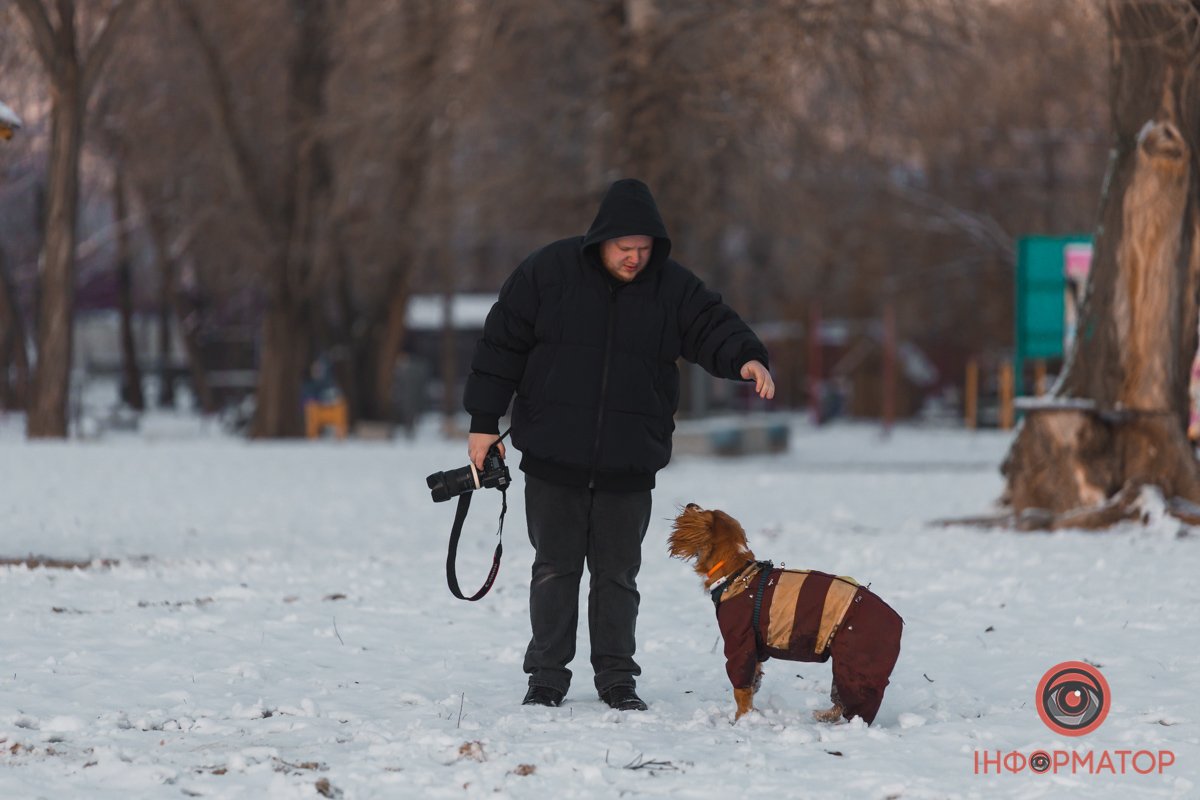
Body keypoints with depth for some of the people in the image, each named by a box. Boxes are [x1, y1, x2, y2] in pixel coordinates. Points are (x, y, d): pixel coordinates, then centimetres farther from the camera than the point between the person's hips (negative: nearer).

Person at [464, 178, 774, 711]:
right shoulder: (548, 272, -5)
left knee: (618, 572, 7)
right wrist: (485, 422, -2)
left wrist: (745, 358, -31)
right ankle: (547, 676, 14)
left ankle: (616, 677, 16)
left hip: (629, 462, 1)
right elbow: (502, 344, -1)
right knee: (555, 568, 6)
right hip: (553, 454, -1)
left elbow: (713, 327, -7)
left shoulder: (672, 287, 0)